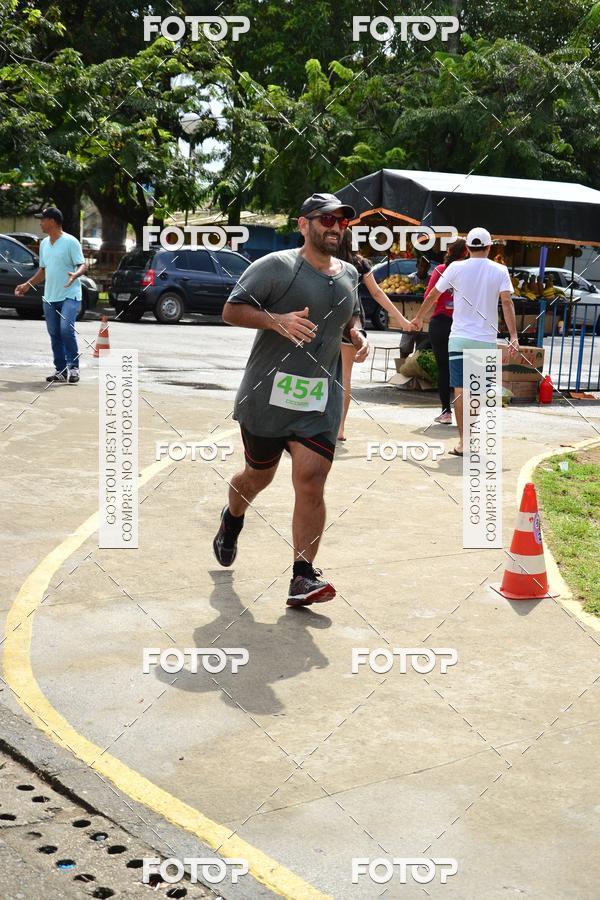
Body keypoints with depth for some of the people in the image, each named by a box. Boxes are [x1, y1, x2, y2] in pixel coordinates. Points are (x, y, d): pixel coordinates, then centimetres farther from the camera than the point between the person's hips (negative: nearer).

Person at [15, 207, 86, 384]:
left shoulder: (70, 242, -8)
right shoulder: (44, 244, 14)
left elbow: (82, 265, -11)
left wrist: (75, 275, -31)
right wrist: (27, 284, 18)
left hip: (69, 295, -7)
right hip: (50, 297, 7)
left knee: (66, 329, -20)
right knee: (55, 334, 7)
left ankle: (73, 367, -9)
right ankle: (60, 371, 13)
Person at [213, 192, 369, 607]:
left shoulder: (349, 275, 13)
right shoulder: (276, 266, -6)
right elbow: (231, 310, -8)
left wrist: (357, 335, 8)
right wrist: (277, 320, -22)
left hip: (320, 399, 3)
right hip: (266, 395, -3)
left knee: (311, 483, -10)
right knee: (259, 475, 15)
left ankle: (303, 576, -4)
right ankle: (233, 517, 49)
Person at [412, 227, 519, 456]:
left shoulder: (456, 267, 0)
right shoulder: (500, 270, 1)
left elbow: (433, 295, 7)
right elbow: (507, 302, -10)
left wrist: (419, 318, 23)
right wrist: (513, 336, -12)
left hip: (460, 338, -1)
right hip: (486, 340, 1)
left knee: (460, 390, 1)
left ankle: (463, 441, -3)